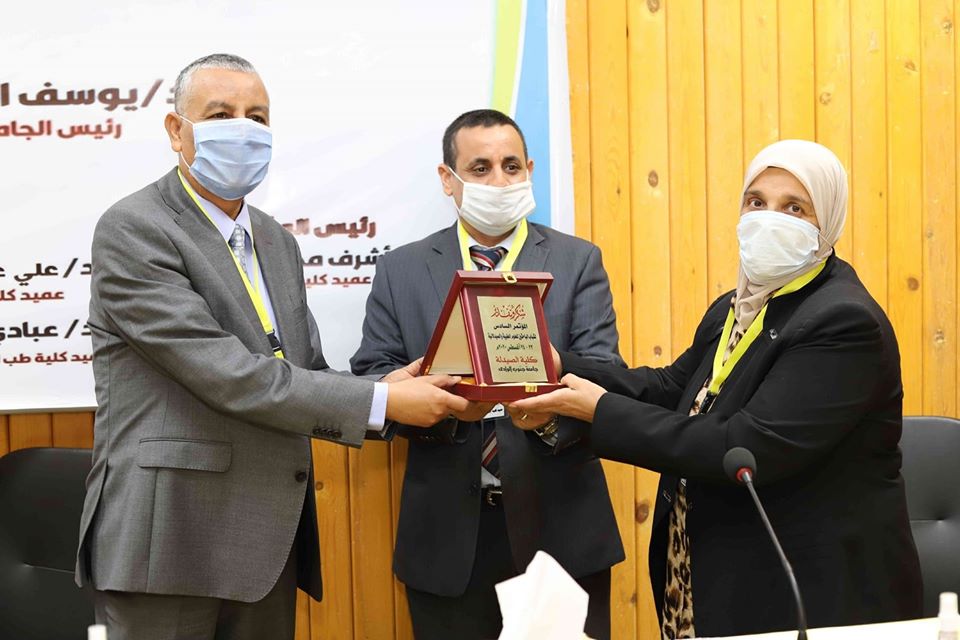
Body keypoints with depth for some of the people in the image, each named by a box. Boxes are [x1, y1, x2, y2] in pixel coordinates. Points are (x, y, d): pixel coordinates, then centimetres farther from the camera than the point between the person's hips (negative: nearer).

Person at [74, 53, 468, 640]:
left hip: (270, 541, 7)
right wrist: (381, 403, -17)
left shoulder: (277, 242, 15)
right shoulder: (133, 231, -10)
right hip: (170, 540, -7)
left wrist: (383, 391, -7)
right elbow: (225, 374, -18)